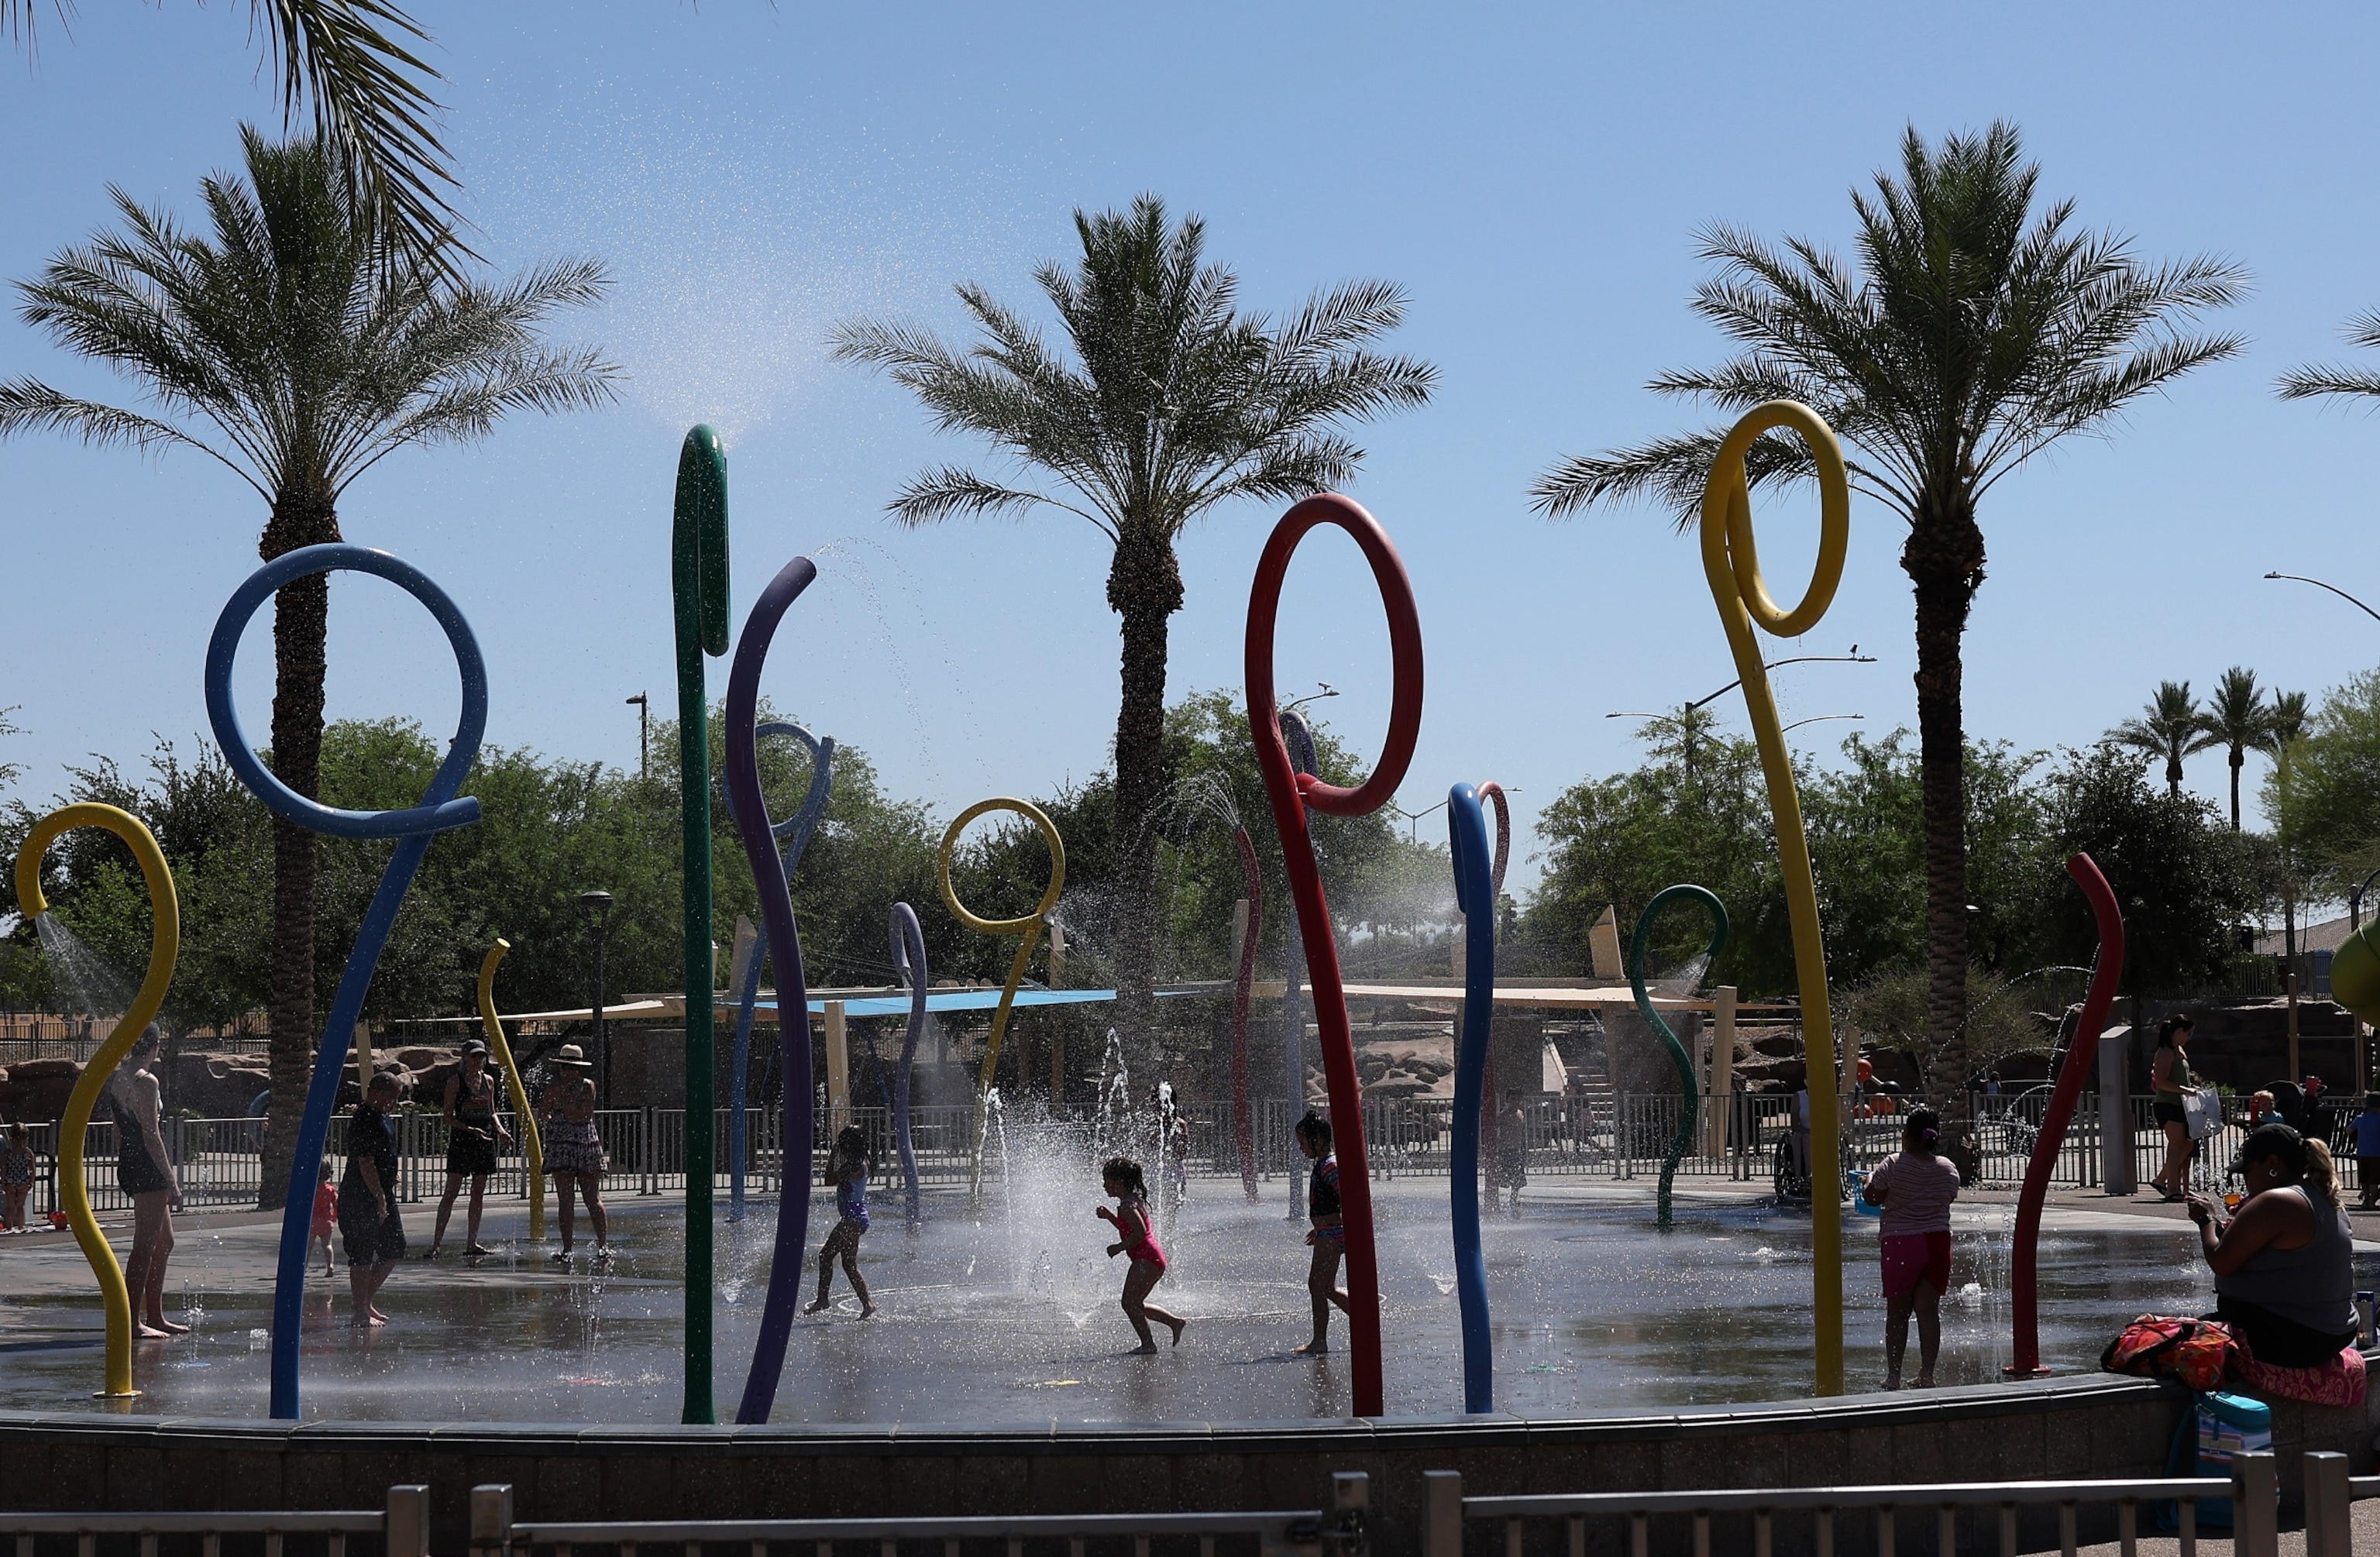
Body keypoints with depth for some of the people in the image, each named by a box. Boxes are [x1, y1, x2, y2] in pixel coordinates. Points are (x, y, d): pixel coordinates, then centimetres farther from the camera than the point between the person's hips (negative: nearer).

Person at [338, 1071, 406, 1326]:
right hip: (362, 1198, -10)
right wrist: (380, 1198, -22)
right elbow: (366, 1163, -22)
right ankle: (360, 1312, 2)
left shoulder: (379, 1116, 14)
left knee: (394, 1249, 12)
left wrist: (389, 1187, 22)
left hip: (381, 1194, 10)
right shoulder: (364, 1120, -18)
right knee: (362, 1255, -4)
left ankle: (366, 1301, 21)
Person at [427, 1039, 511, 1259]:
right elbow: (448, 1116, -7)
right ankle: (436, 1244, -7)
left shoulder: (488, 1080, 11)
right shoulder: (455, 1081, -5)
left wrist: (501, 1130, 1)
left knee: (478, 1193, 7)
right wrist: (471, 1130, -19)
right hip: (461, 1141, -5)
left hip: (485, 1140, 5)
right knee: (451, 1193, -8)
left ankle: (471, 1243, 13)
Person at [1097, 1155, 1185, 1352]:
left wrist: (1120, 1247, -17)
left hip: (1146, 1260, -10)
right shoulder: (1134, 1200, 16)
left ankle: (1148, 1344, -6)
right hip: (1153, 1260, 10)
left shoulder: (1127, 1205, -15)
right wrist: (1109, 1216, 21)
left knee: (1130, 1302, -8)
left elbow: (1140, 1232, -25)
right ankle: (1175, 1322, 17)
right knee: (1134, 1304, 17)